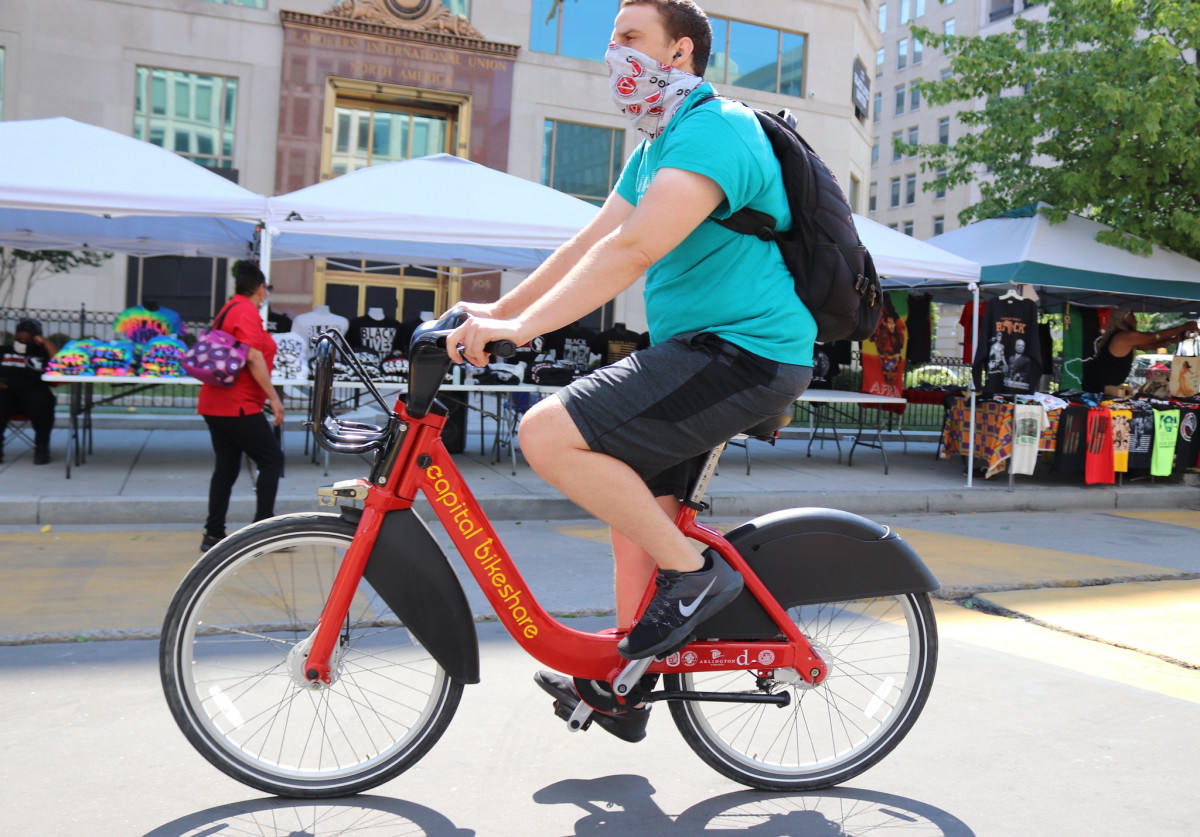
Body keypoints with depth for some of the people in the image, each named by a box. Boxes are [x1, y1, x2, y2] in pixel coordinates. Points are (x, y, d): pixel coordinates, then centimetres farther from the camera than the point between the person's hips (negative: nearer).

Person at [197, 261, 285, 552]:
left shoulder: (228, 309, 18)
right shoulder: (247, 312, -12)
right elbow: (253, 357, -21)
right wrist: (274, 398, -19)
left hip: (215, 404, 10)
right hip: (239, 406, -10)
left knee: (226, 466, 11)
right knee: (272, 460, -1)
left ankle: (213, 535, 13)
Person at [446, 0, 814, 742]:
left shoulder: (713, 131, -14)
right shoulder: (657, 147, 20)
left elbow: (632, 250, -28)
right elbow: (589, 243, 16)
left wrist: (523, 326, -32)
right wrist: (498, 310, 9)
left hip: (743, 353, -10)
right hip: (701, 348, 10)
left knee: (549, 434, -20)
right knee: (635, 503, 14)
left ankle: (694, 572, -8)